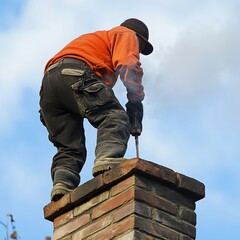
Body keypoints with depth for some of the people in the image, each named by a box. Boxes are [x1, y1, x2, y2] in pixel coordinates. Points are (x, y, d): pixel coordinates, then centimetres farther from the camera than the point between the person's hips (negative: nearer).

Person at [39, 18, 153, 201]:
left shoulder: (98, 37, 45)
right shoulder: (126, 34, 22)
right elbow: (128, 63, -1)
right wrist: (136, 99, -1)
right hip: (76, 76, -8)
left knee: (69, 148, 3)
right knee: (115, 117, -17)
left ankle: (62, 186, -21)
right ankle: (107, 159, -44)